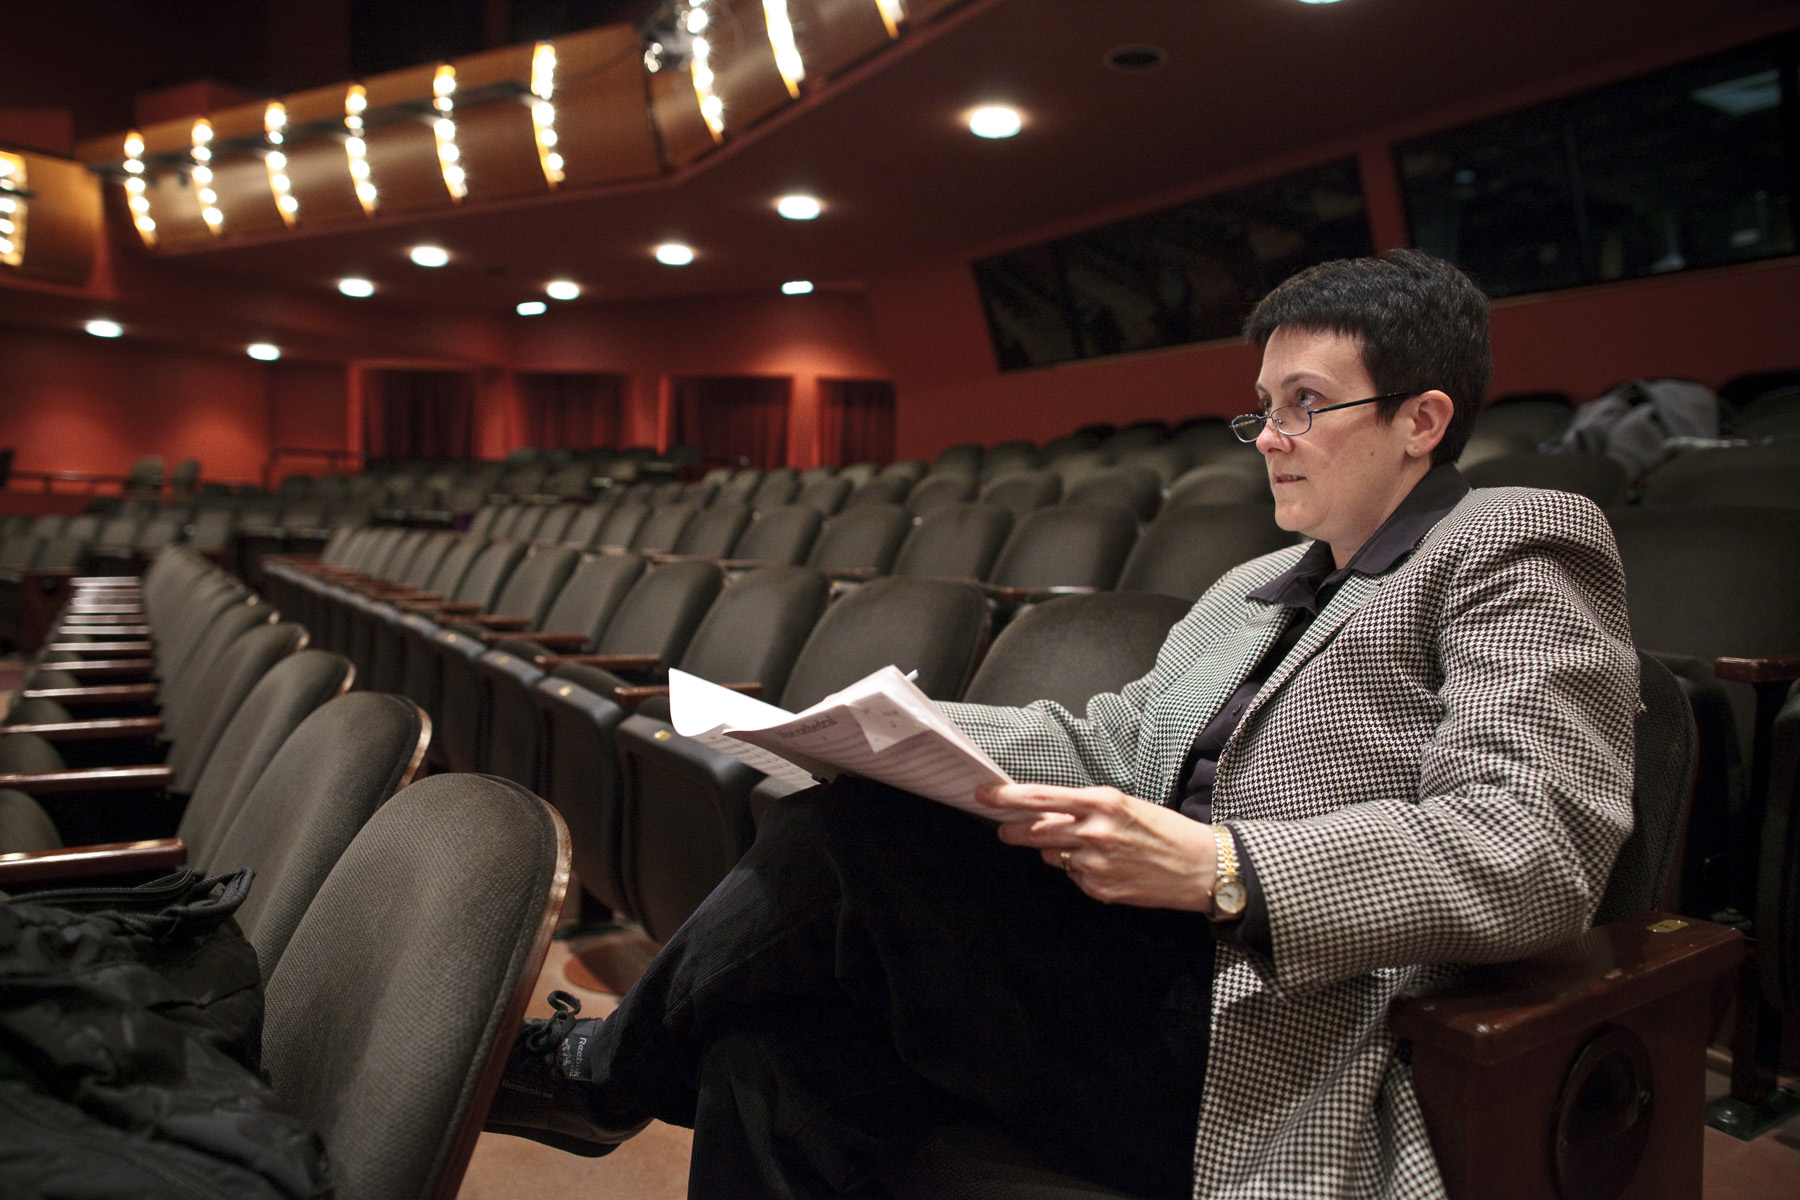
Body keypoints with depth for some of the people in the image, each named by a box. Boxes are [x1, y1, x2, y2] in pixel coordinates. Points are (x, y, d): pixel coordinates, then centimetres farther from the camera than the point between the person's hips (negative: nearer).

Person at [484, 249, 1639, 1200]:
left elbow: (1534, 851, -14)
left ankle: (600, 1071, 6)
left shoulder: (1519, 549, 0)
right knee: (781, 1041, -18)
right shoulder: (1252, 588, 24)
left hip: (1257, 1064, -7)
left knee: (849, 834, -19)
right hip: (1135, 998, 7)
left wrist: (1223, 871, -25)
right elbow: (1110, 742, 17)